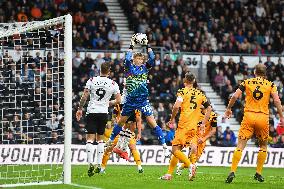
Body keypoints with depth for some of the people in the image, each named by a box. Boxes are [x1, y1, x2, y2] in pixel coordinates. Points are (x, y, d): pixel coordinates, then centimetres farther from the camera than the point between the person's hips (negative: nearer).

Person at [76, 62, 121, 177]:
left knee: (90, 139, -4)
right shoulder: (113, 84, 0)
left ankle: (90, 163, -20)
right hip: (103, 113, 2)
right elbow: (118, 100, 1)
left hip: (91, 112, -2)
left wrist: (80, 109, 5)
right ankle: (99, 165, 10)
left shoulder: (92, 81, -3)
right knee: (100, 139, 15)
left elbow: (84, 96, -6)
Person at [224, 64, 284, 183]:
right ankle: (258, 173, 17)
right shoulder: (270, 85, 6)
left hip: (249, 116, 0)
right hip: (263, 117, 0)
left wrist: (228, 109, 14)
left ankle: (232, 172, -14)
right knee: (263, 146, 19)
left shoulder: (247, 83, 7)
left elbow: (235, 96, 0)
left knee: (240, 145, -1)